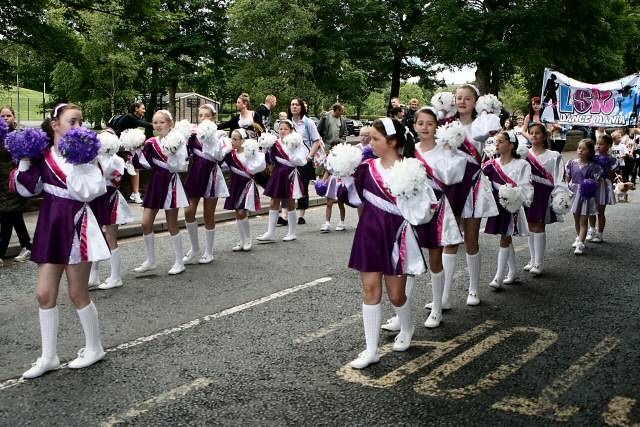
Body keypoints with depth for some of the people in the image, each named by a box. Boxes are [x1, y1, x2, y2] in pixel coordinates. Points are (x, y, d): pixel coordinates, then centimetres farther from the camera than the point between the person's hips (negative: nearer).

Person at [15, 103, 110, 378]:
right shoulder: (43, 155, 4)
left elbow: (90, 191, -19)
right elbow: (27, 189, 6)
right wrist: (24, 161, -4)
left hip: (75, 224, -5)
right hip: (50, 224, 5)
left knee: (78, 294, 5)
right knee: (45, 294, 7)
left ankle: (94, 348, 23)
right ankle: (48, 357, 19)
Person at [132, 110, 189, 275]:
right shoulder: (151, 143, 6)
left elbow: (181, 166, -15)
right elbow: (142, 163, 5)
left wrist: (170, 155, -26)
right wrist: (137, 151, -7)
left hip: (170, 183, -5)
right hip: (155, 182, 5)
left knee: (172, 225, 1)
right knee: (146, 223, 4)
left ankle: (179, 262, 14)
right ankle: (150, 261, 19)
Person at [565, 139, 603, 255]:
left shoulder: (592, 167, -11)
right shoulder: (572, 163, -1)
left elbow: (595, 182, -7)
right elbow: (568, 178, 9)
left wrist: (590, 186, -25)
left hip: (586, 196, -4)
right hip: (574, 193, 4)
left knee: (583, 221, -2)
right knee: (576, 219, 17)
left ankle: (580, 244, -4)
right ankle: (579, 238, 37)